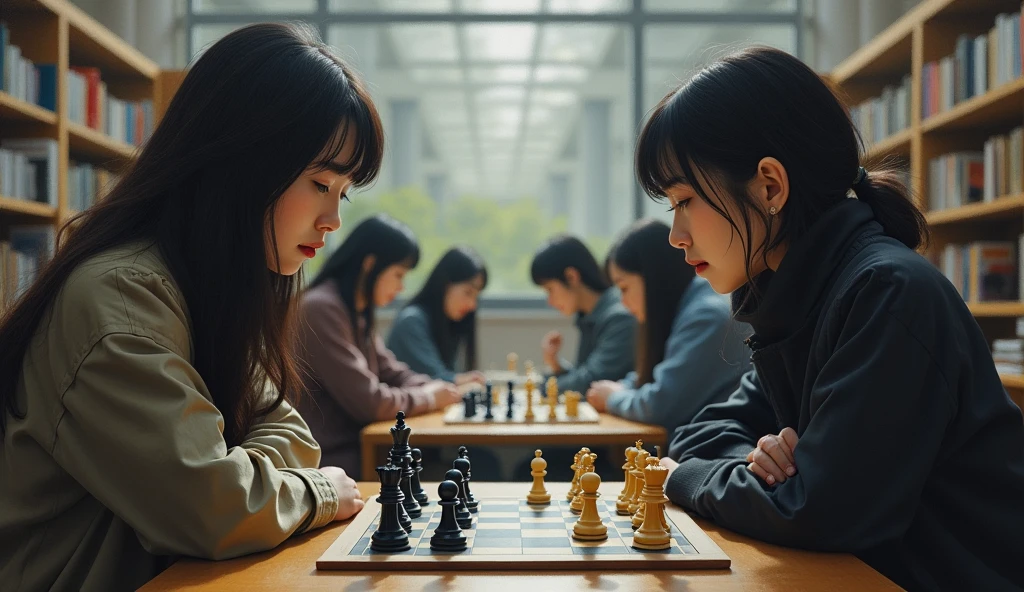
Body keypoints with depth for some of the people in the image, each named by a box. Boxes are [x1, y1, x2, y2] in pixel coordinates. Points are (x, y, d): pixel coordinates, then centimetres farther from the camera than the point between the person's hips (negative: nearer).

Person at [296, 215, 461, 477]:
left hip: (359, 443, 9)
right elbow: (369, 403, -21)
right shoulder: (322, 310, -19)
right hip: (335, 460, -9)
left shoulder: (359, 311, 12)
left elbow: (392, 374, 16)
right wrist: (429, 397, -6)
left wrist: (441, 388, -3)